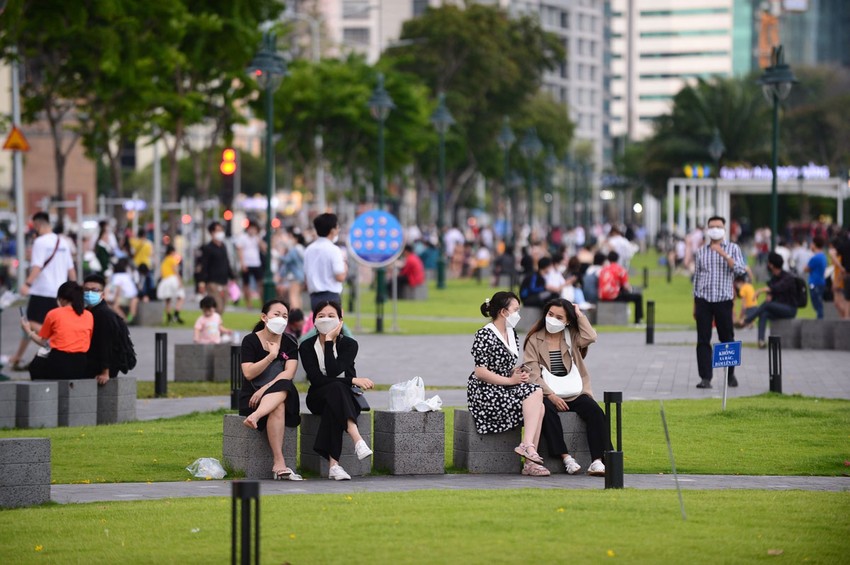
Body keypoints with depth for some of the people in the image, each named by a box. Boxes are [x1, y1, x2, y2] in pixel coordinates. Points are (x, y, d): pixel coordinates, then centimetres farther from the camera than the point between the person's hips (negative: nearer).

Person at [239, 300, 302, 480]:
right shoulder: (250, 340, 0)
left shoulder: (289, 343, 7)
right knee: (277, 408, -34)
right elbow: (248, 373, -11)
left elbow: (289, 373, -9)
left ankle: (255, 416, -52)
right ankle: (279, 465, -43)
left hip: (282, 393, 3)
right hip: (251, 396, -3)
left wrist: (265, 389, -23)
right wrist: (272, 356, -19)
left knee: (284, 387, -33)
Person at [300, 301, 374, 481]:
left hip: (347, 398, 1)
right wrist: (352, 380, -22)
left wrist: (329, 341, -22)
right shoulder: (307, 347, -4)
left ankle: (333, 463, -47)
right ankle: (357, 439, -54)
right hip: (318, 398, -1)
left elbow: (333, 371, -23)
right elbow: (317, 379, -17)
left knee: (331, 408, -37)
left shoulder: (349, 344, -6)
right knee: (336, 388, -37)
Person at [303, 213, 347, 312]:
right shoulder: (333, 250, -11)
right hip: (331, 296, -7)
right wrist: (345, 267, 2)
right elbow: (340, 277, -15)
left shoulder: (309, 250, 10)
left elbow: (306, 275, 13)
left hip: (314, 297, 7)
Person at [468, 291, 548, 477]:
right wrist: (511, 380, -15)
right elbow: (481, 372, -17)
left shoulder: (512, 334, 17)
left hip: (506, 387, 8)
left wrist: (518, 373, 4)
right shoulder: (484, 335, -11)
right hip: (485, 392, -8)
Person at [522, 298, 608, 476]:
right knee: (548, 411, -36)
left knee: (595, 411, -26)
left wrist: (579, 315, 0)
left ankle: (597, 461, -33)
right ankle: (566, 458, -34)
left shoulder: (572, 337, 13)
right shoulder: (534, 340, 6)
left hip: (573, 392, 2)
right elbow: (532, 373, -5)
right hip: (546, 393, -2)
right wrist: (551, 395, -17)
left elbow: (590, 337, -11)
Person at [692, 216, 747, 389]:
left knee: (727, 339, 4)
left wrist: (724, 255, -20)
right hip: (703, 300, 2)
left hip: (723, 299, -2)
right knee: (703, 340, -3)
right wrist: (695, 305, 14)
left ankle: (731, 374, 20)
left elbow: (740, 269, -9)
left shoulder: (732, 248, 5)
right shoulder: (700, 252, 12)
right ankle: (705, 378, -2)